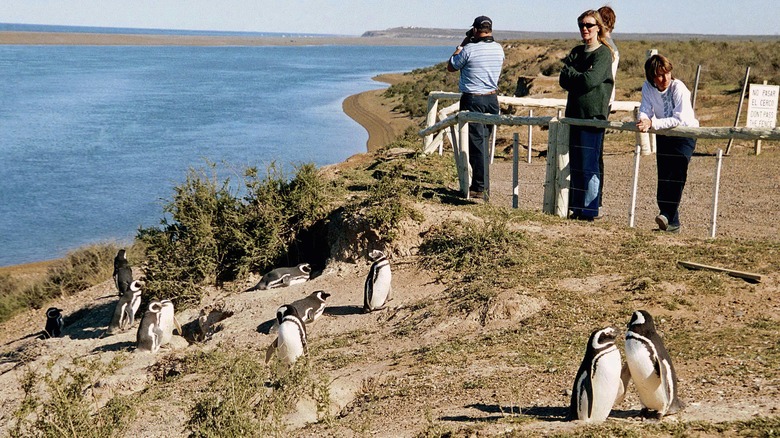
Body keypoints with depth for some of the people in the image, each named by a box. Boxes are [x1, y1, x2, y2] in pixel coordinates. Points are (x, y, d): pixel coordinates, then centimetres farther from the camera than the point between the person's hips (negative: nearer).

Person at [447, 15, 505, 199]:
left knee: (476, 143, -3)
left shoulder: (469, 49, -15)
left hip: (473, 100, -6)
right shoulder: (499, 49, 3)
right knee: (484, 140, 15)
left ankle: (478, 187, -2)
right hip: (492, 99, 6)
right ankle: (481, 182, 22)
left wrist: (463, 43, 5)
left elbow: (451, 67, 1)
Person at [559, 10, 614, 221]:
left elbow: (589, 81, -17)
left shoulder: (603, 53, -5)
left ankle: (589, 212, 0)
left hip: (593, 116, -7)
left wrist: (569, 70, -2)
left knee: (588, 167, -5)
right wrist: (579, 77, -12)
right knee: (575, 166, 9)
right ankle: (575, 209, 16)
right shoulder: (577, 51, 16)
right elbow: (564, 81, 7)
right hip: (574, 114, 7)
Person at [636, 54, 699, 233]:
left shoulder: (678, 87, -25)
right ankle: (672, 222, 0)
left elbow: (679, 119, -32)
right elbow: (645, 111, -13)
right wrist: (644, 121, -37)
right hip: (663, 135, 5)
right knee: (664, 175, -3)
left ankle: (668, 215, -26)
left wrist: (652, 123, -40)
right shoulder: (647, 87, -10)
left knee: (677, 173, -22)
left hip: (685, 133, -5)